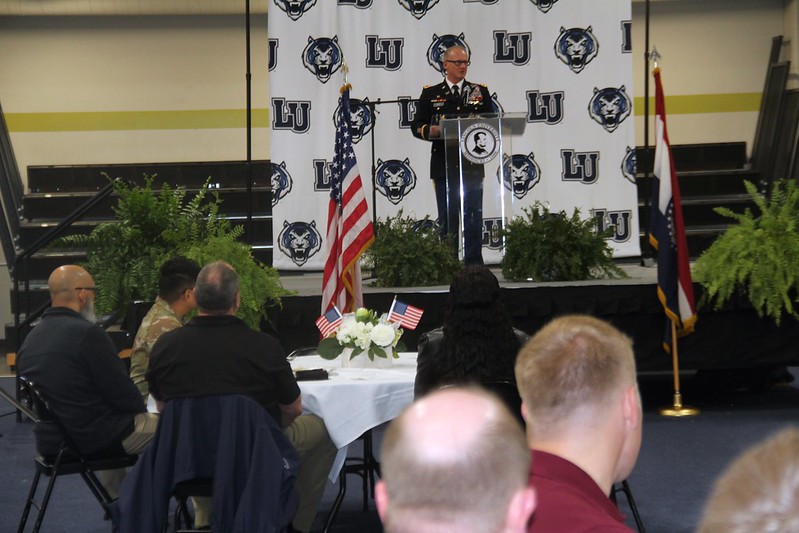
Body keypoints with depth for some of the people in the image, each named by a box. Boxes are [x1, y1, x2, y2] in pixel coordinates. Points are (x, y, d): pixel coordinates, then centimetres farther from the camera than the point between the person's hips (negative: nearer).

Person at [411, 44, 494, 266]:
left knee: (473, 217, -1)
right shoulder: (431, 94, 10)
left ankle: (474, 264, 1)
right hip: (444, 166, -1)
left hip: (472, 166, 1)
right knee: (447, 219, 0)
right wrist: (430, 131, -15)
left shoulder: (480, 92, 13)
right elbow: (417, 126, 7)